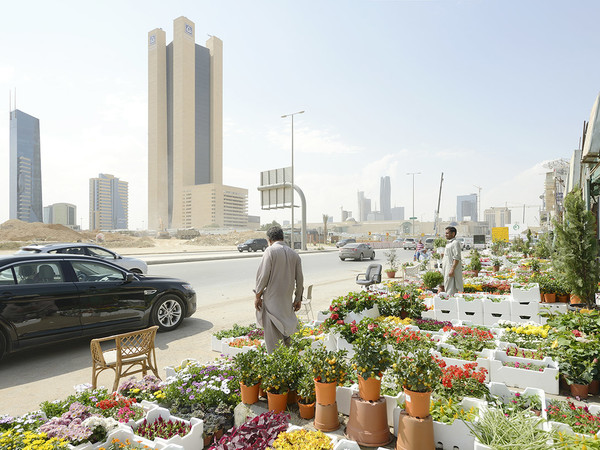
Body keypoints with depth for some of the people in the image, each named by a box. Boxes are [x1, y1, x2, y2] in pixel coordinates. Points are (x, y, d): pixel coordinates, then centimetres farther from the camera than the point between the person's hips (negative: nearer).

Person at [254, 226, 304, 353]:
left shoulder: (270, 251, -10)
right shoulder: (294, 254, 7)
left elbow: (263, 276, -14)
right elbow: (299, 278, 9)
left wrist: (258, 295, -5)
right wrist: (298, 298, 16)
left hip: (272, 298, -6)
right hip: (287, 299, 6)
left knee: (272, 332, 3)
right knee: (286, 328, 22)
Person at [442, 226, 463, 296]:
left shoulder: (455, 243, -12)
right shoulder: (449, 243, 18)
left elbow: (456, 258, -19)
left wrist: (452, 270, -24)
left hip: (452, 270, -10)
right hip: (447, 269, 10)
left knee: (451, 289, -10)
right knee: (447, 288, 12)